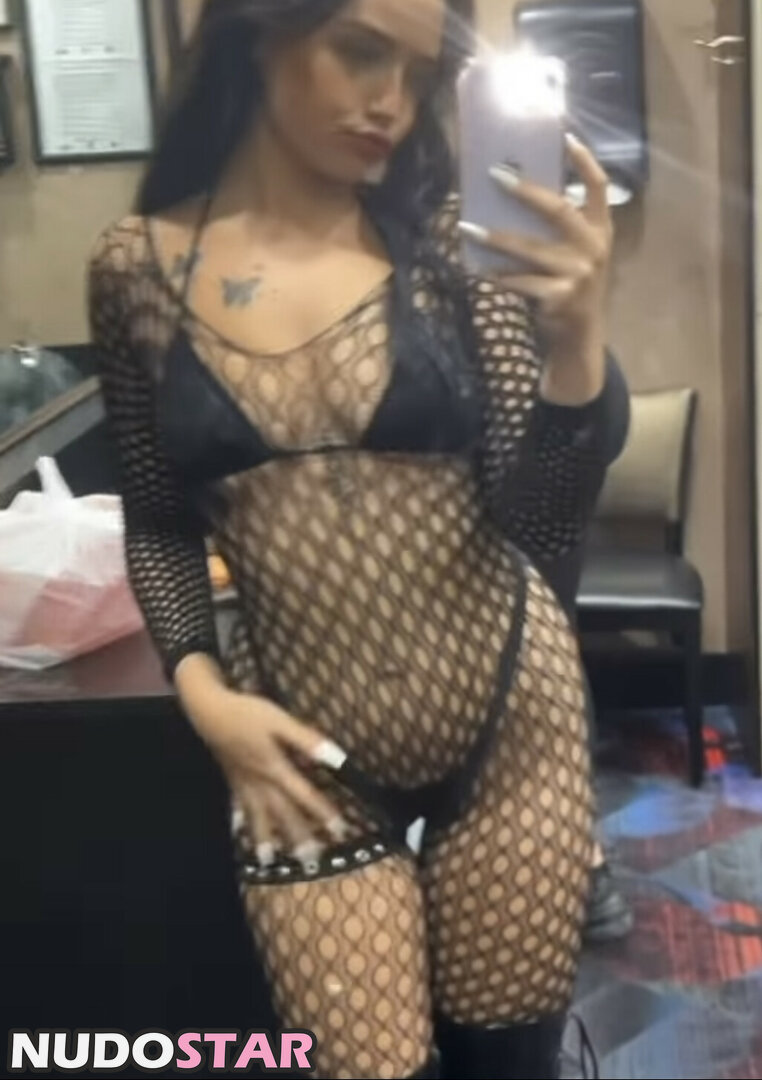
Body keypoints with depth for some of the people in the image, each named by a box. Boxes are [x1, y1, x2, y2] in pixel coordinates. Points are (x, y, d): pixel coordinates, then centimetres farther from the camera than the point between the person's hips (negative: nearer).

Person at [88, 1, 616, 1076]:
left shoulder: (446, 238, -7)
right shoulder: (138, 268, -4)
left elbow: (539, 525, -9)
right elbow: (158, 523, 7)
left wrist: (578, 341, -24)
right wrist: (201, 691, -5)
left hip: (509, 713, 0)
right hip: (306, 753, 0)